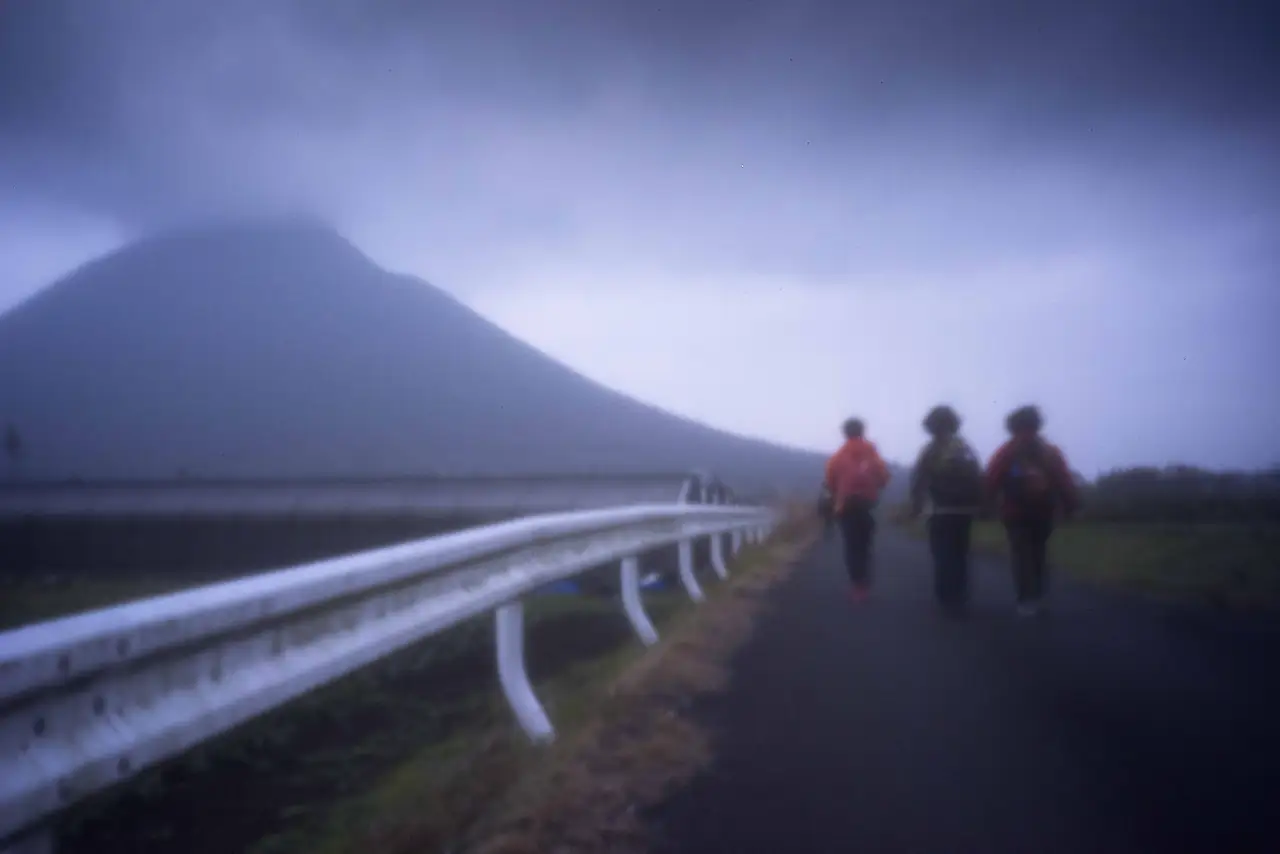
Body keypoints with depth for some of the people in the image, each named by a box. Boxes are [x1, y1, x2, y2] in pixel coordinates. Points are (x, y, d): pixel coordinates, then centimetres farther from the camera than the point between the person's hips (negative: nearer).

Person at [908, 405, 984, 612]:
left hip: (942, 510, -5)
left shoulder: (931, 450, -5)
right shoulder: (965, 448, 8)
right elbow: (978, 479, 5)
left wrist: (916, 506, -2)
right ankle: (959, 598, 18)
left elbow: (919, 481, -10)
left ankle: (946, 597, 0)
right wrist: (976, 505, 11)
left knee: (943, 554, 2)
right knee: (960, 554, 14)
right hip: (965, 508, 5)